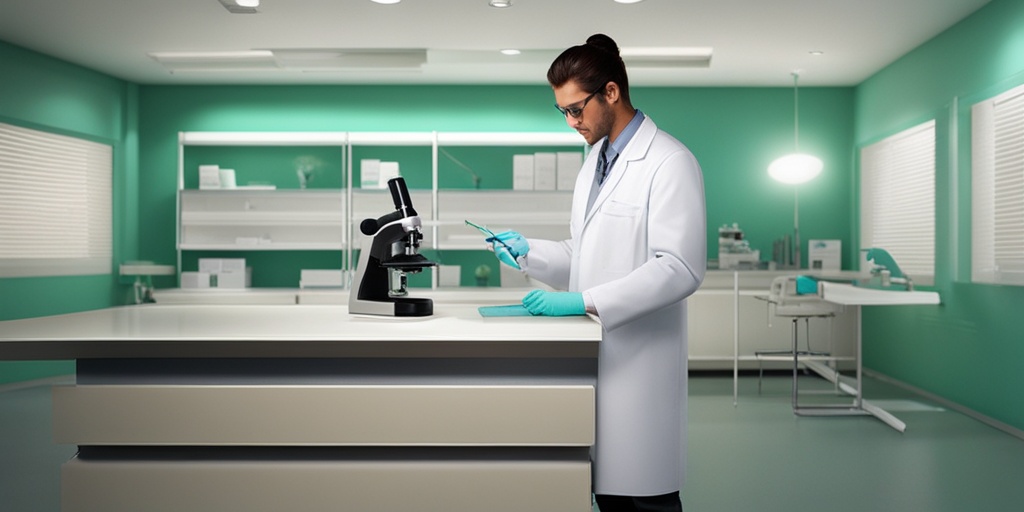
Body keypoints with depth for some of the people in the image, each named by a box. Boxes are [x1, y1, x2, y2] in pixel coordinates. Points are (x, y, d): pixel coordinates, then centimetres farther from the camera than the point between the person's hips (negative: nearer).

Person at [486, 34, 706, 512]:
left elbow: (680, 268, -20)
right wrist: (529, 251, 4)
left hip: (638, 362, -8)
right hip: (594, 355, 8)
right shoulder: (595, 160, 16)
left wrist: (585, 302, -24)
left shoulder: (669, 162, -11)